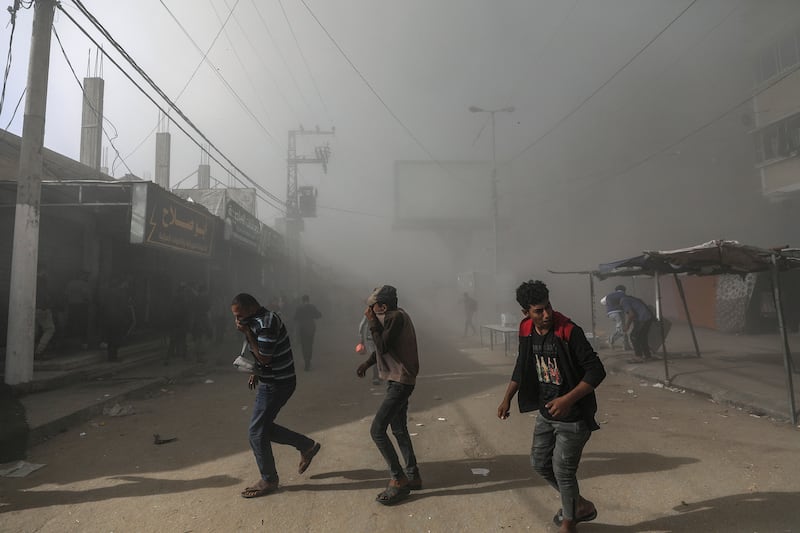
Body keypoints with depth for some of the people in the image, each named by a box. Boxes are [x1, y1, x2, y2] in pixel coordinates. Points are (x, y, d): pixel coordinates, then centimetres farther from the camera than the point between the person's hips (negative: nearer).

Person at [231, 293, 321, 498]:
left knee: (257, 432, 1)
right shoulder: (261, 319, 8)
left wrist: (247, 332, -20)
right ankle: (307, 446, 27)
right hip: (272, 381, 10)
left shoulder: (266, 324, -24)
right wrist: (255, 372, 12)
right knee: (264, 427, 17)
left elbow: (264, 357, -23)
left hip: (276, 384, -10)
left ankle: (268, 481, 17)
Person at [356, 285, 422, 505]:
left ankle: (398, 481, 0)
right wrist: (367, 363, 7)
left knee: (377, 431, -9)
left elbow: (383, 346, -24)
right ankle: (412, 475, 29)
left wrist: (372, 321, -16)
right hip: (398, 380, 11)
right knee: (399, 430, 18)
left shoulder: (396, 317, -18)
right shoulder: (393, 317, 12)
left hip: (400, 382, -11)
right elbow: (382, 347, 19)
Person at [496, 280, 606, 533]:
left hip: (573, 416, -7)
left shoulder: (569, 332, -24)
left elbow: (596, 370, -23)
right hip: (546, 413, 7)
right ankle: (580, 505, 40)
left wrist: (568, 399, -33)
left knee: (562, 470, 4)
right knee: (540, 463, 17)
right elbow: (522, 366, 11)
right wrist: (507, 398, 10)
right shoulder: (527, 332, -5)